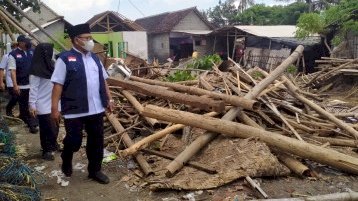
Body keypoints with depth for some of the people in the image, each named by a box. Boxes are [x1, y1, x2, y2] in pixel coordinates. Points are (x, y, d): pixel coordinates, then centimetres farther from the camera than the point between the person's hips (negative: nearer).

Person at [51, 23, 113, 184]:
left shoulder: (95, 58, 12)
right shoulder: (65, 58, -7)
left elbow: (103, 81, 16)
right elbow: (58, 85, -10)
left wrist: (109, 99, 13)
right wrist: (54, 108, -12)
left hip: (96, 109, 6)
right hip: (74, 111, -5)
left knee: (96, 141, 12)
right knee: (74, 141, 5)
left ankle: (95, 170, 29)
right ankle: (66, 162, 38)